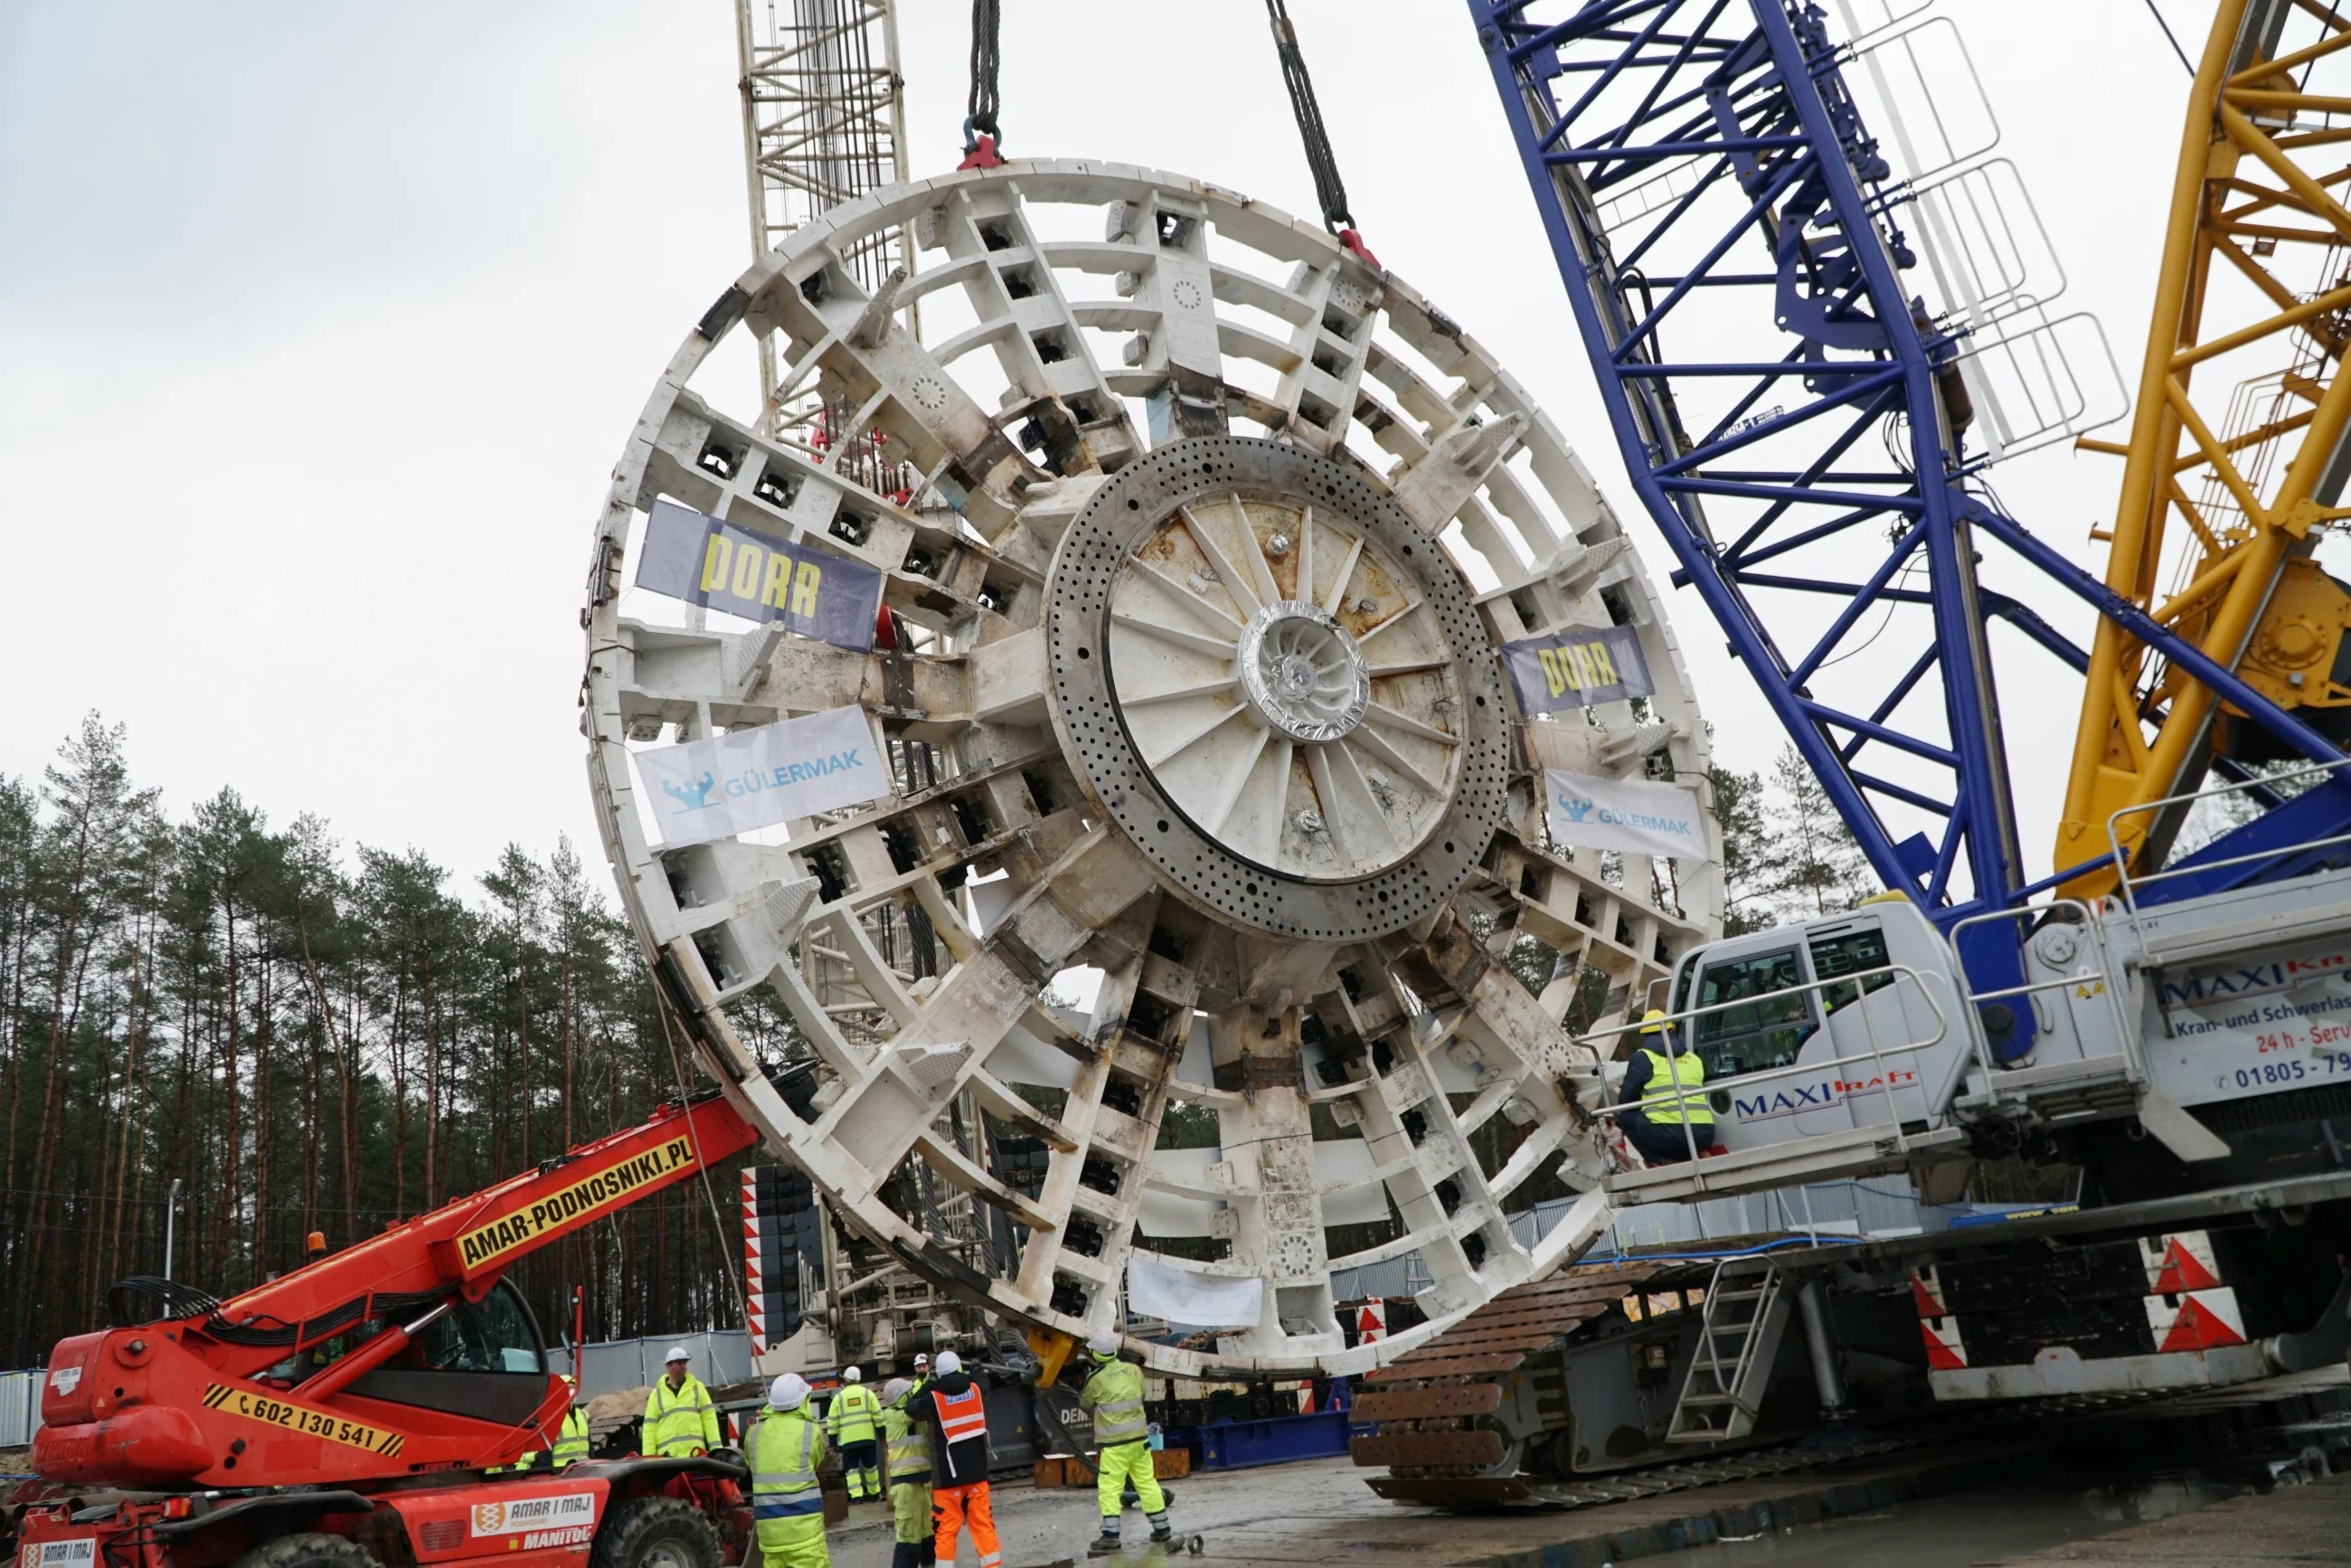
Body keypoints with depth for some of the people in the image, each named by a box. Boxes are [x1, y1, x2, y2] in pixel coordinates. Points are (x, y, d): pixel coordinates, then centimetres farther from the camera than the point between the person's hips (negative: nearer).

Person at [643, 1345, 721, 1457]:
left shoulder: (697, 1387, 13)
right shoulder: (657, 1394, 11)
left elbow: (709, 1417, 9)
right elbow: (650, 1428, 8)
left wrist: (716, 1448, -1)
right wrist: (649, 1459, 0)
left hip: (695, 1454, 0)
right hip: (668, 1455, 0)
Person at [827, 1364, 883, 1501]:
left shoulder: (839, 1397, 6)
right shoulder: (867, 1393, 6)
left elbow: (832, 1422, 3)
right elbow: (878, 1416, 4)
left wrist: (833, 1442, 9)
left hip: (848, 1439, -1)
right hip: (867, 1437, 1)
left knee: (851, 1468, 1)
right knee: (870, 1466, 16)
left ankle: (856, 1496, -14)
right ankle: (875, 1493, 24)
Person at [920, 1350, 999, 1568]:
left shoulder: (933, 1397, -10)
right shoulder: (976, 1389, -1)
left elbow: (912, 1409, 6)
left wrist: (926, 1386, 11)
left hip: (948, 1473, -3)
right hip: (976, 1469, 3)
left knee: (947, 1527, 3)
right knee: (982, 1522, 10)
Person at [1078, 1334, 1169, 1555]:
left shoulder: (1097, 1380, -11)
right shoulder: (1134, 1370, 2)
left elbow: (1085, 1405, 7)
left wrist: (1079, 1400, 29)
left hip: (1115, 1443, -6)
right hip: (1139, 1437, 6)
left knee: (1109, 1487, -1)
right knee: (1147, 1483, 13)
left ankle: (1110, 1536, -6)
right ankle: (1162, 1530, 19)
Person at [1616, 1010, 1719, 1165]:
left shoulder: (1643, 1057, 7)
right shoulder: (1693, 1058, 23)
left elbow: (1626, 1099, 10)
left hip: (1669, 1133, -6)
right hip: (1704, 1134, 6)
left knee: (1626, 1117, 16)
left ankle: (1660, 1162, 1)